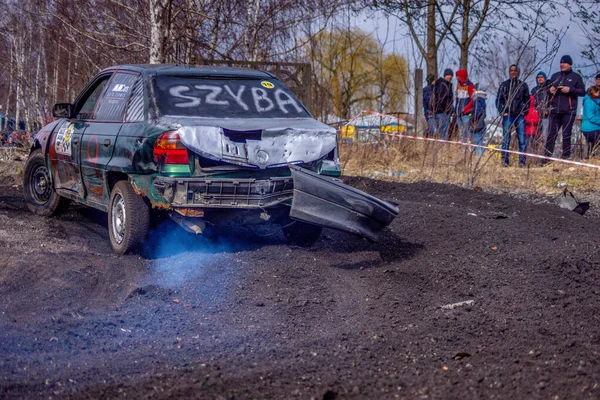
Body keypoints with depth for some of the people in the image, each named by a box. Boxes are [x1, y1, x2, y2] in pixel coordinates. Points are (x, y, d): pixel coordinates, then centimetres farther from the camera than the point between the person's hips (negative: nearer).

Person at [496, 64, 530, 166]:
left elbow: (527, 100, 17)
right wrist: (502, 111, 0)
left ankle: (522, 161, -2)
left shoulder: (523, 85, 13)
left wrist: (524, 111, 4)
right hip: (508, 115, -1)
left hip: (520, 116, 1)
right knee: (506, 139, -6)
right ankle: (505, 160, -2)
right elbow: (498, 100, 12)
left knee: (522, 139, -5)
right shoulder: (504, 85, 11)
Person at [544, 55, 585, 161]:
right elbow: (548, 87, 26)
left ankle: (566, 158, 5)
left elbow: (582, 91, -1)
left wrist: (570, 89, -13)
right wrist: (549, 89, 3)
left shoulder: (576, 77, 3)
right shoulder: (555, 76, 16)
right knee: (551, 134, 2)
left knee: (566, 135, 0)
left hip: (568, 111, -4)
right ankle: (547, 158, 4)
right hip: (555, 111, 4)